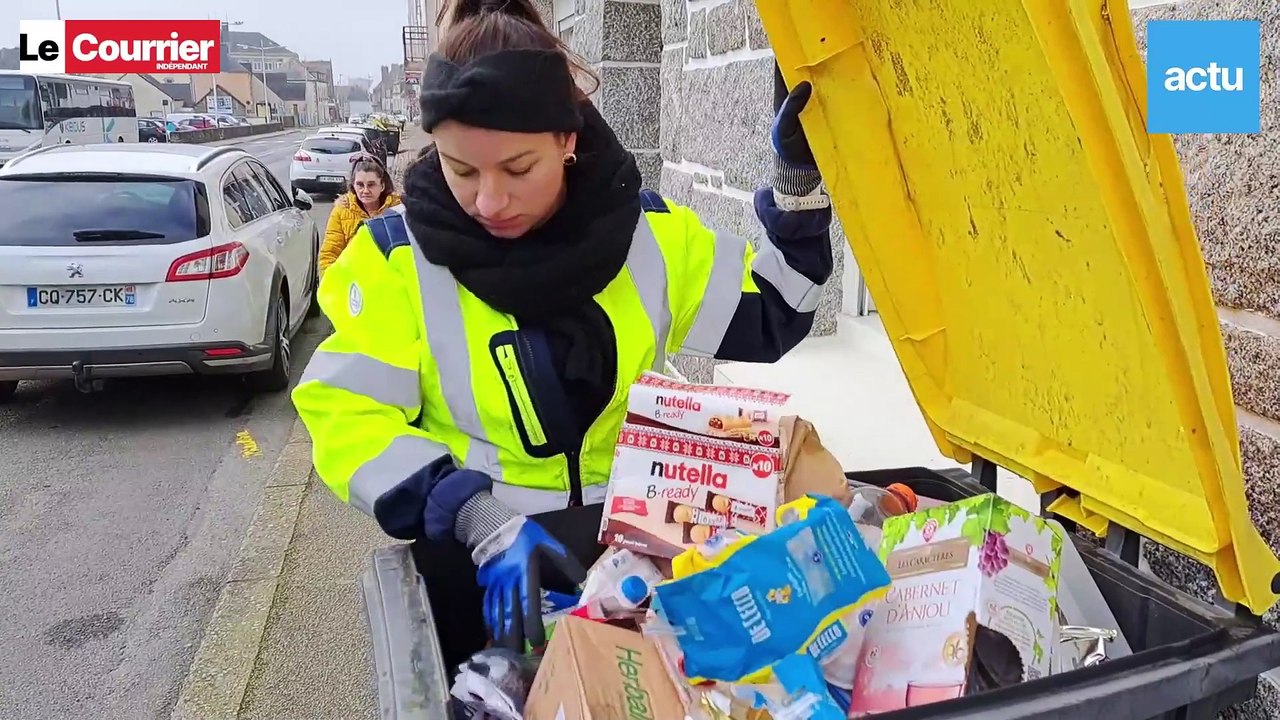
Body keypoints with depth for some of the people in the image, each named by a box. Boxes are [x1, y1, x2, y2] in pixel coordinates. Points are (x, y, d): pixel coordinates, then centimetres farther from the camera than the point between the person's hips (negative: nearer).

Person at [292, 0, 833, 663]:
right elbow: (348, 420, -12)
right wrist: (484, 524, -25)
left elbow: (765, 318, 8)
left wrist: (799, 183, -2)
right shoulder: (395, 255, -9)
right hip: (475, 563, -1)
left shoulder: (649, 230, -2)